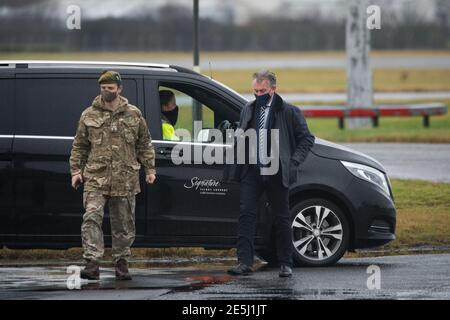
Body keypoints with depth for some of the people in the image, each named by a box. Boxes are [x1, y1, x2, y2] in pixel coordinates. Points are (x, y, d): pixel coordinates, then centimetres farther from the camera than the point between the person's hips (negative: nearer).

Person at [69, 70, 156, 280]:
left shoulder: (133, 115, 8)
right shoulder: (89, 116, 7)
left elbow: (144, 145, 12)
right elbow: (79, 146, 11)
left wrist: (149, 169, 7)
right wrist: (76, 171, 4)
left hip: (125, 180, 1)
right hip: (95, 178, -1)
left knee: (123, 223, 8)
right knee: (92, 218, -16)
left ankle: (121, 263, 20)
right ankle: (92, 263, -19)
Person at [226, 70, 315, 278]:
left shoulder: (289, 112, 0)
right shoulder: (248, 110, 13)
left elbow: (306, 139, 4)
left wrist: (294, 161, -6)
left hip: (276, 173, -3)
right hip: (251, 171, 3)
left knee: (281, 219, 4)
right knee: (246, 214, -9)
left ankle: (286, 264, 13)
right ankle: (244, 262, -11)